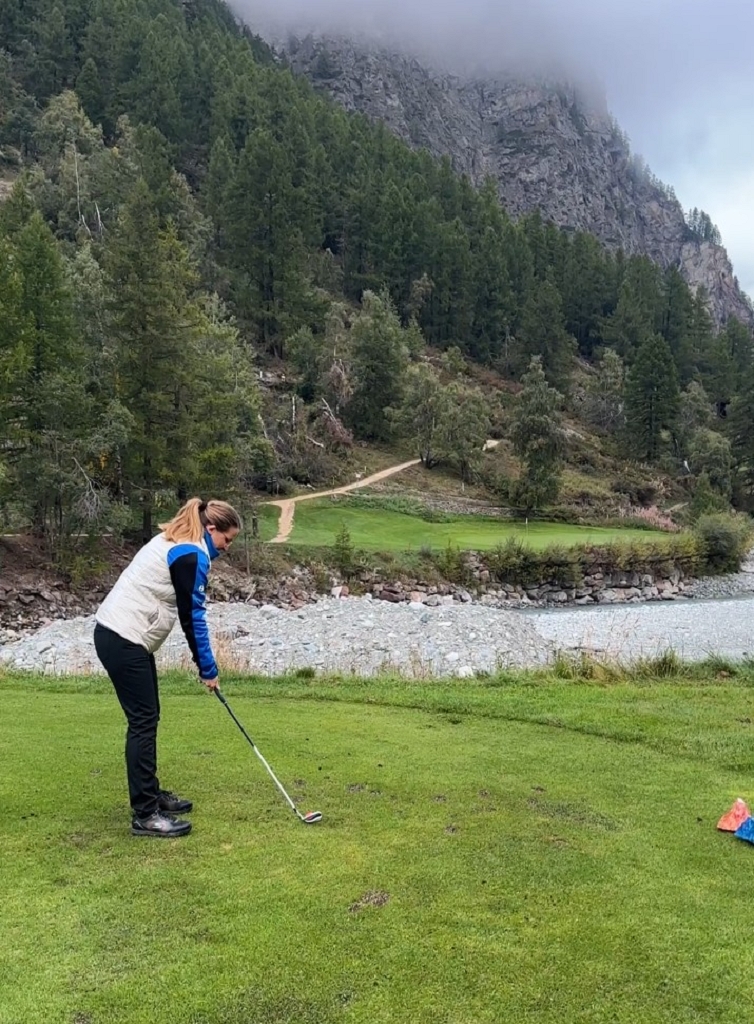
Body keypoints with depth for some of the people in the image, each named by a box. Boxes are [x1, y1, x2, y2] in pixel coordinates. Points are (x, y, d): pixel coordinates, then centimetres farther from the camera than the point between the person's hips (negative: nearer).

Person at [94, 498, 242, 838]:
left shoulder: (176, 542, 14)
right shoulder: (192, 554, -16)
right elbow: (192, 616, -14)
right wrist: (208, 669, -5)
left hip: (123, 634, 10)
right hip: (123, 639, -10)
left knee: (147, 717, 16)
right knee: (143, 721, -5)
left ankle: (151, 794, 27)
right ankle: (144, 815, 1)